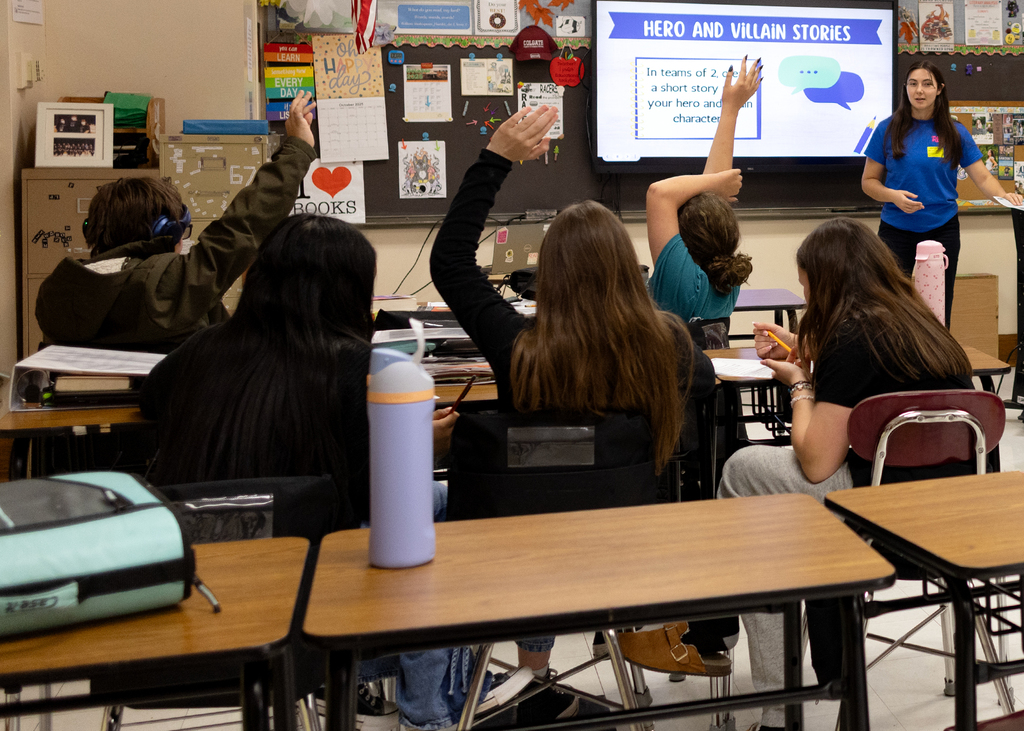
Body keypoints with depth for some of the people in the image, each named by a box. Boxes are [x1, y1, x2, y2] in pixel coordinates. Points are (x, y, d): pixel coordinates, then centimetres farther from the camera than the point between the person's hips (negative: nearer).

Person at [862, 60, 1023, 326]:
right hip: (896, 231, -1)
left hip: (942, 230, 1)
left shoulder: (956, 133, 3)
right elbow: (868, 181, 1)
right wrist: (893, 195, -18)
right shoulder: (888, 129, -1)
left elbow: (983, 177, 1)